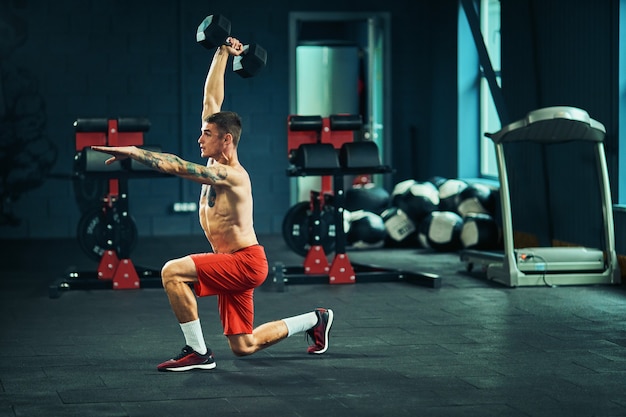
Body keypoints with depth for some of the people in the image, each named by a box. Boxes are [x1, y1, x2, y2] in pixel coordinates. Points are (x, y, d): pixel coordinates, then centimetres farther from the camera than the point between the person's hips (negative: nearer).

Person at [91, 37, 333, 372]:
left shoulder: (232, 176, -20)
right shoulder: (217, 162, 6)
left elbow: (175, 166, -31)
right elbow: (212, 98, 10)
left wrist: (132, 151, -28)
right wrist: (222, 54, 14)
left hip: (246, 262, -10)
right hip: (233, 265, 10)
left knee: (173, 272, -25)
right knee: (244, 346, 14)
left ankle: (198, 353, -18)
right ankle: (315, 320, 29)